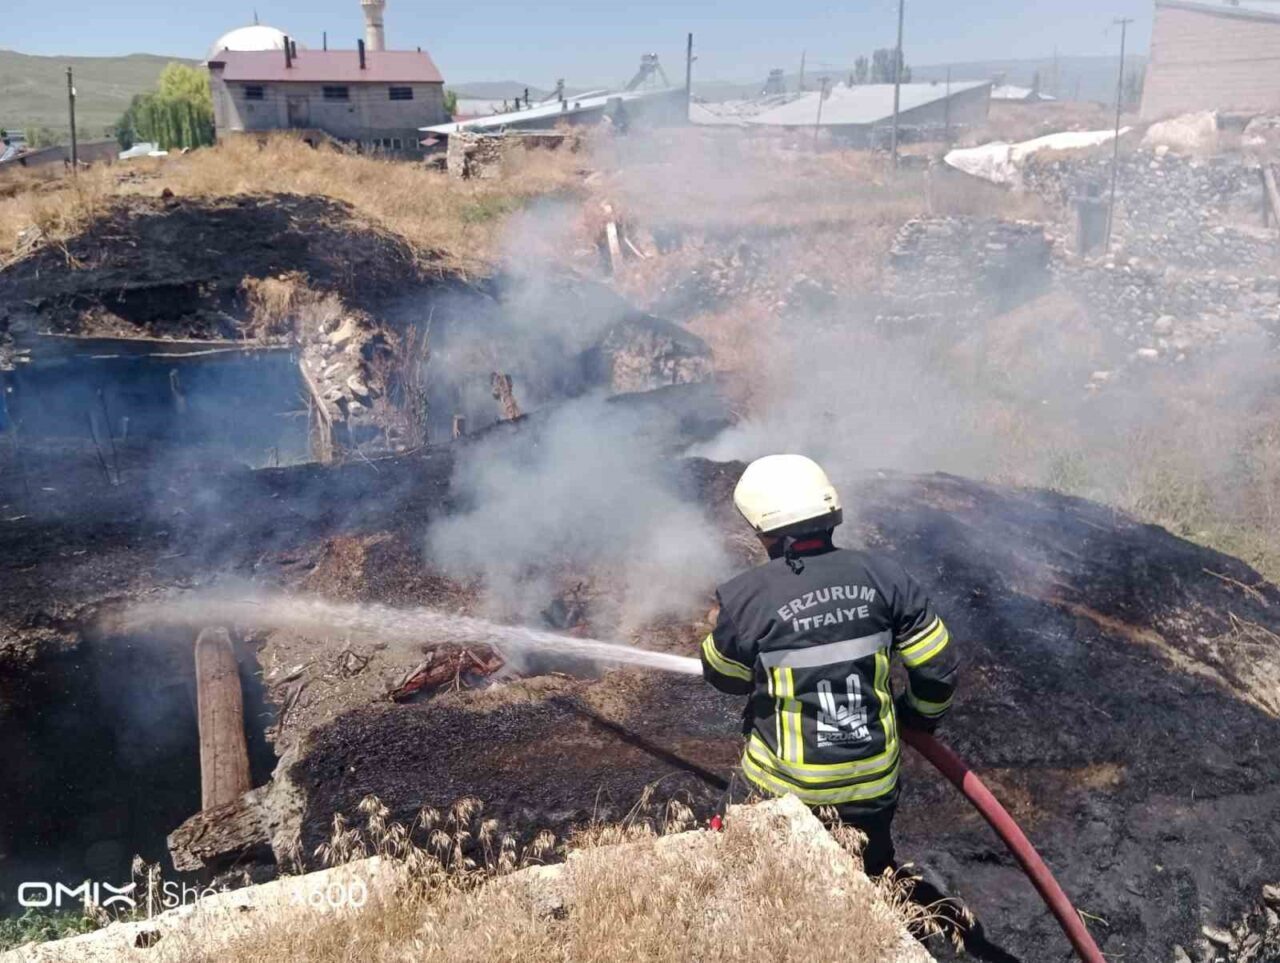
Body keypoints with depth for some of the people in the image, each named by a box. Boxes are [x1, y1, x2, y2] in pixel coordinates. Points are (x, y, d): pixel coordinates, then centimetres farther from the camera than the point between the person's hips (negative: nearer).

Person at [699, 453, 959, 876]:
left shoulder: (747, 598, -21)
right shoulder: (882, 575, -12)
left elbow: (724, 676, -1)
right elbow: (938, 667, -3)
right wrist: (921, 715, 17)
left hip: (785, 787, -3)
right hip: (874, 782, 3)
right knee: (872, 871, 28)